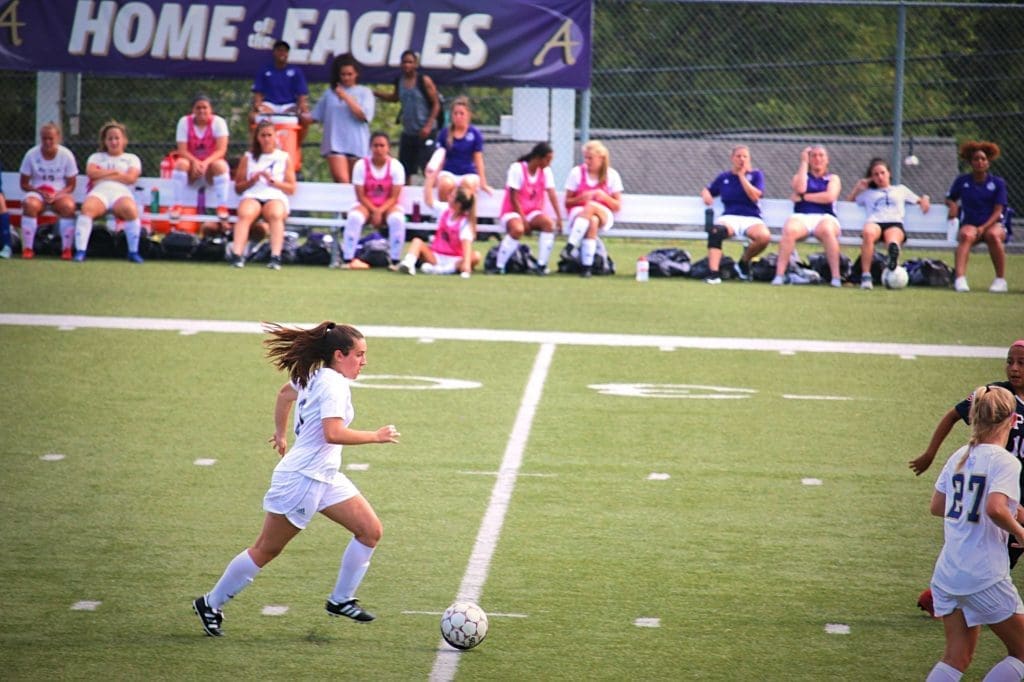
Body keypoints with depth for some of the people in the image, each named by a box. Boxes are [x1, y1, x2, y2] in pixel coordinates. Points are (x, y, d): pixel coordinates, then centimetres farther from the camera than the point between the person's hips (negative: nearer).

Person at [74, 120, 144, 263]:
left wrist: (103, 175, 4)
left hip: (121, 192, -1)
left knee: (130, 210, -37)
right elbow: (91, 172, 7)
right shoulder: (96, 157, 29)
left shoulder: (132, 159, 24)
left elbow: (131, 178, 4)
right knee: (87, 208, -36)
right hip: (99, 192, 1)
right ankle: (80, 251, -41)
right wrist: (115, 172, 5)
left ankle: (133, 252, -26)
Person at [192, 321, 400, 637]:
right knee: (266, 550, 1)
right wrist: (375, 436, -22)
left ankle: (341, 600, 13)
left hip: (325, 477, 10)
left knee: (371, 531, 3)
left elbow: (285, 392, 28)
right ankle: (211, 604, 14)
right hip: (301, 479, -10)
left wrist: (280, 434, 40)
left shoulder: (313, 376, 9)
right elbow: (333, 433, -32)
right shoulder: (333, 384, -20)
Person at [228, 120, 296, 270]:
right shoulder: (248, 158, 20)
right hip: (252, 197, 1)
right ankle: (237, 254, -50)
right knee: (245, 213, -36)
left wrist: (272, 181, -4)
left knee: (276, 214, -37)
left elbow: (291, 188, 12)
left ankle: (276, 257, -50)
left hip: (276, 197, -1)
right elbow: (238, 187, 17)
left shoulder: (284, 158, 18)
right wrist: (251, 181, -3)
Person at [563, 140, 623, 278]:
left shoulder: (612, 175, 3)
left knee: (591, 205, -38)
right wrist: (581, 198, -17)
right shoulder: (577, 172, 2)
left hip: (604, 216, 0)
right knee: (592, 221, -39)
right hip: (578, 213, 0)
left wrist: (604, 197, -16)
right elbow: (567, 202, 4)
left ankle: (571, 246, -48)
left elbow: (617, 206, 4)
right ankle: (587, 265, -51)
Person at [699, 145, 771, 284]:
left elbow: (755, 197, -8)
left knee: (764, 236, -35)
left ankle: (744, 261, -4)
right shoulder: (724, 177, 15)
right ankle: (713, 273, -42)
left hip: (751, 219, -1)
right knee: (716, 231, -37)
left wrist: (742, 175, -6)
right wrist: (706, 194, -1)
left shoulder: (756, 174, 8)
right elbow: (707, 190, 25)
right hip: (730, 217, 1)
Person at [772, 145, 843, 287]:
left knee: (826, 230, -39)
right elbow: (800, 188, -1)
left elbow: (830, 197, -1)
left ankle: (836, 277, -40)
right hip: (801, 217, 1)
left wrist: (803, 197, 1)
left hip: (825, 218, -1)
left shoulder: (833, 178, 20)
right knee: (789, 230, -35)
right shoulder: (800, 176, 24)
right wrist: (804, 162, 7)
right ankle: (779, 275, -41)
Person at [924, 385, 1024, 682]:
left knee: (957, 657, 11)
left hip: (947, 574, 7)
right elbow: (995, 508, -29)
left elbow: (936, 507, 17)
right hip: (984, 577, -7)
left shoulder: (959, 457, 9)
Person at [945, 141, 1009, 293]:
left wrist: (984, 227, -18)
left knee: (993, 235, -37)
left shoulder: (998, 183, 3)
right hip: (969, 223, 1)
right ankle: (960, 278, -53)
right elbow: (949, 199, 20)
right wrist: (952, 205, -6)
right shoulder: (962, 181, 8)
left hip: (992, 224, -1)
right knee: (966, 235, -36)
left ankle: (1001, 280, -28)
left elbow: (997, 211, -3)